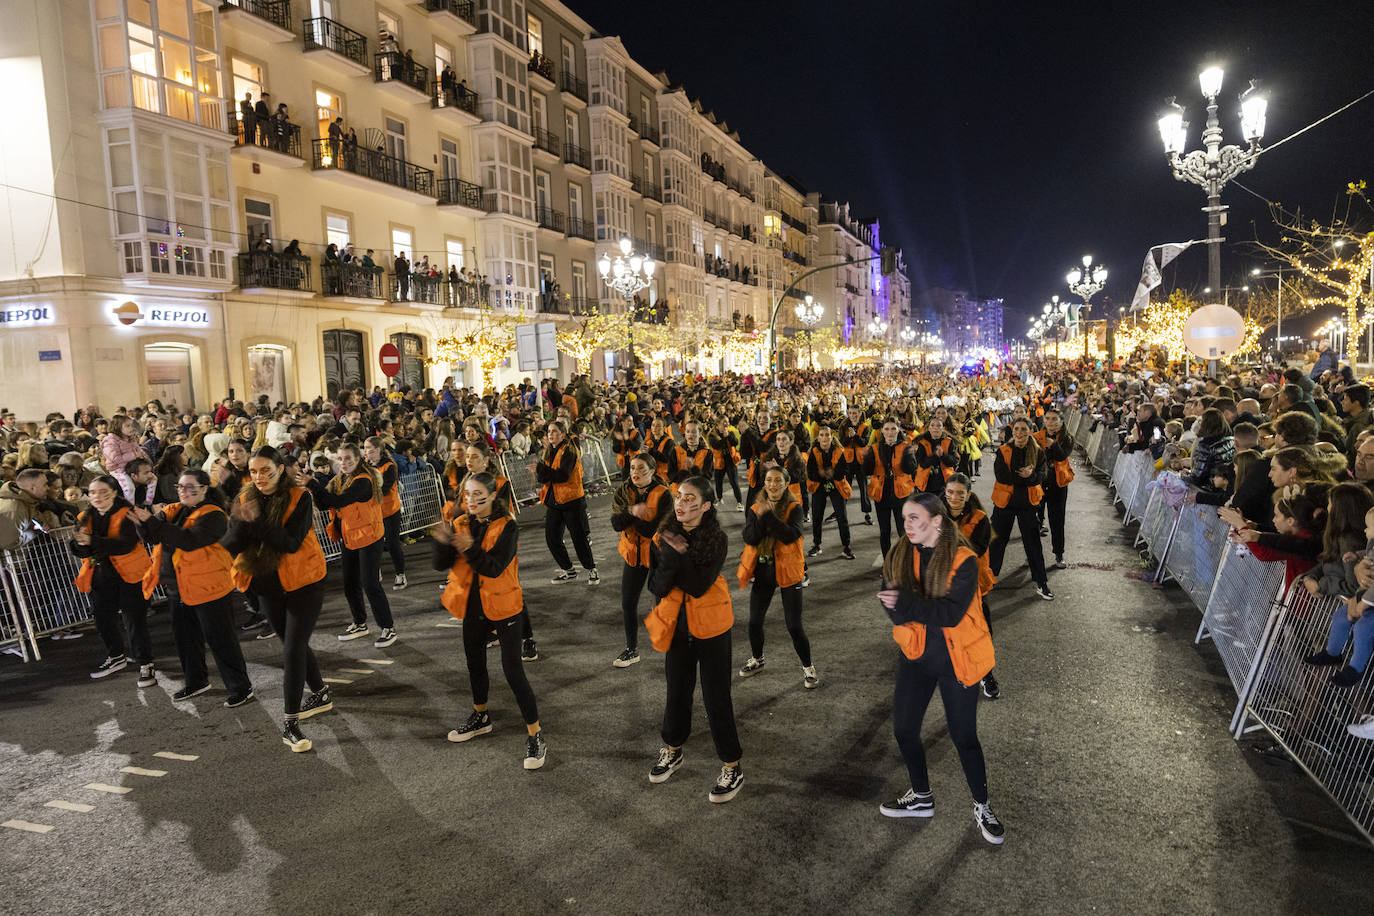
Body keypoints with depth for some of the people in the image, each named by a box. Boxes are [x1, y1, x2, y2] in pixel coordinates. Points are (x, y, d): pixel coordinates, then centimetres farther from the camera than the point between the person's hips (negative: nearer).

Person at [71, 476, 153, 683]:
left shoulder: (127, 514, -10)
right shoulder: (85, 518, 8)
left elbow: (126, 544, -25)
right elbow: (77, 551, 2)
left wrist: (92, 541, -35)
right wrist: (80, 543, -22)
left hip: (130, 576, -6)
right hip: (102, 577, 6)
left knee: (135, 622, -6)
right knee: (103, 620, 17)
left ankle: (145, 665, 6)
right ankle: (116, 657, 39)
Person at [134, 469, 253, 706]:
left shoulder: (212, 515, -14)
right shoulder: (174, 511, 11)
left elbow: (189, 540, -27)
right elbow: (155, 538, 5)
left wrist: (152, 521, -26)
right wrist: (142, 522, -16)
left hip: (207, 588, -8)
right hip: (177, 589, 8)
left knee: (220, 641, -2)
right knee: (184, 637, 20)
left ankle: (241, 688, 8)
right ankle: (196, 682, 39)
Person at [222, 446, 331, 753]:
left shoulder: (299, 497, -14)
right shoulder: (245, 499, 0)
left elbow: (292, 542, -24)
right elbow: (230, 546, -8)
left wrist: (256, 521, -32)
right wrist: (242, 523, -27)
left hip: (303, 583, -5)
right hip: (269, 586, 5)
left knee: (293, 649, -8)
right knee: (295, 645, 18)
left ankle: (289, 722, 1)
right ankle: (321, 695, 38)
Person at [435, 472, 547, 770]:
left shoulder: (507, 527, -15)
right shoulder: (460, 525, 0)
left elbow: (495, 567, -25)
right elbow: (442, 564, -8)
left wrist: (471, 549, -41)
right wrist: (443, 543, -28)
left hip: (502, 604, -6)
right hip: (472, 605, 6)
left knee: (512, 668, -9)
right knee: (475, 661, 21)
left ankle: (535, 734, 1)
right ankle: (480, 717, 45)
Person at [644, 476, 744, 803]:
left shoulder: (717, 540, -15)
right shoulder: (664, 538, -6)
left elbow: (699, 586, -24)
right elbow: (657, 587, -12)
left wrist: (680, 553, -28)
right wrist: (670, 555, -26)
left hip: (711, 628, -3)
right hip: (677, 626, 4)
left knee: (716, 696, 3)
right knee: (677, 691, 19)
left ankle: (732, 767, 18)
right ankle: (673, 751, 41)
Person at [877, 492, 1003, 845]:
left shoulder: (963, 561, -15)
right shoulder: (898, 557, -1)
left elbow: (951, 613, -24)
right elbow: (894, 612, -10)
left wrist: (906, 602, -31)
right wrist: (930, 609, -27)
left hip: (956, 660, -4)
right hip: (916, 657, 5)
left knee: (964, 736, 5)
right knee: (904, 729, 11)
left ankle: (982, 808, 29)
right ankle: (921, 797, 35)